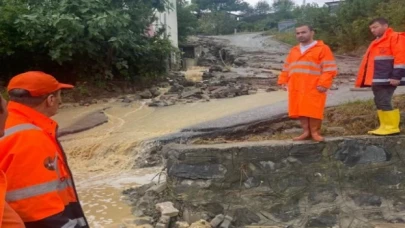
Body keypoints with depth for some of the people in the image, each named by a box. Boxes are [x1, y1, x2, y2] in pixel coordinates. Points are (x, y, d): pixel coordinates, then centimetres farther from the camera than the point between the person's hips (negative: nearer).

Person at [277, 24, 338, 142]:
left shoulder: (322, 48, 0)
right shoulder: (294, 51, 20)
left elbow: (329, 68, -7)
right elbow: (286, 68, 22)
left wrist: (323, 84, -16)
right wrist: (283, 81, 11)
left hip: (313, 88, -6)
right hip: (296, 87, 6)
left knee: (314, 110, -4)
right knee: (300, 109, 7)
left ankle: (315, 132, 9)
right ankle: (306, 131, 17)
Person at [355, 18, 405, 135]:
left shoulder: (395, 37, -4)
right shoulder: (376, 42, 24)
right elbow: (369, 61, 24)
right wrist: (363, 80, 19)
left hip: (387, 79, -9)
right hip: (376, 79, 9)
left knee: (384, 102, -11)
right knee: (379, 102, 8)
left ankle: (392, 127, -3)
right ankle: (385, 126, 14)